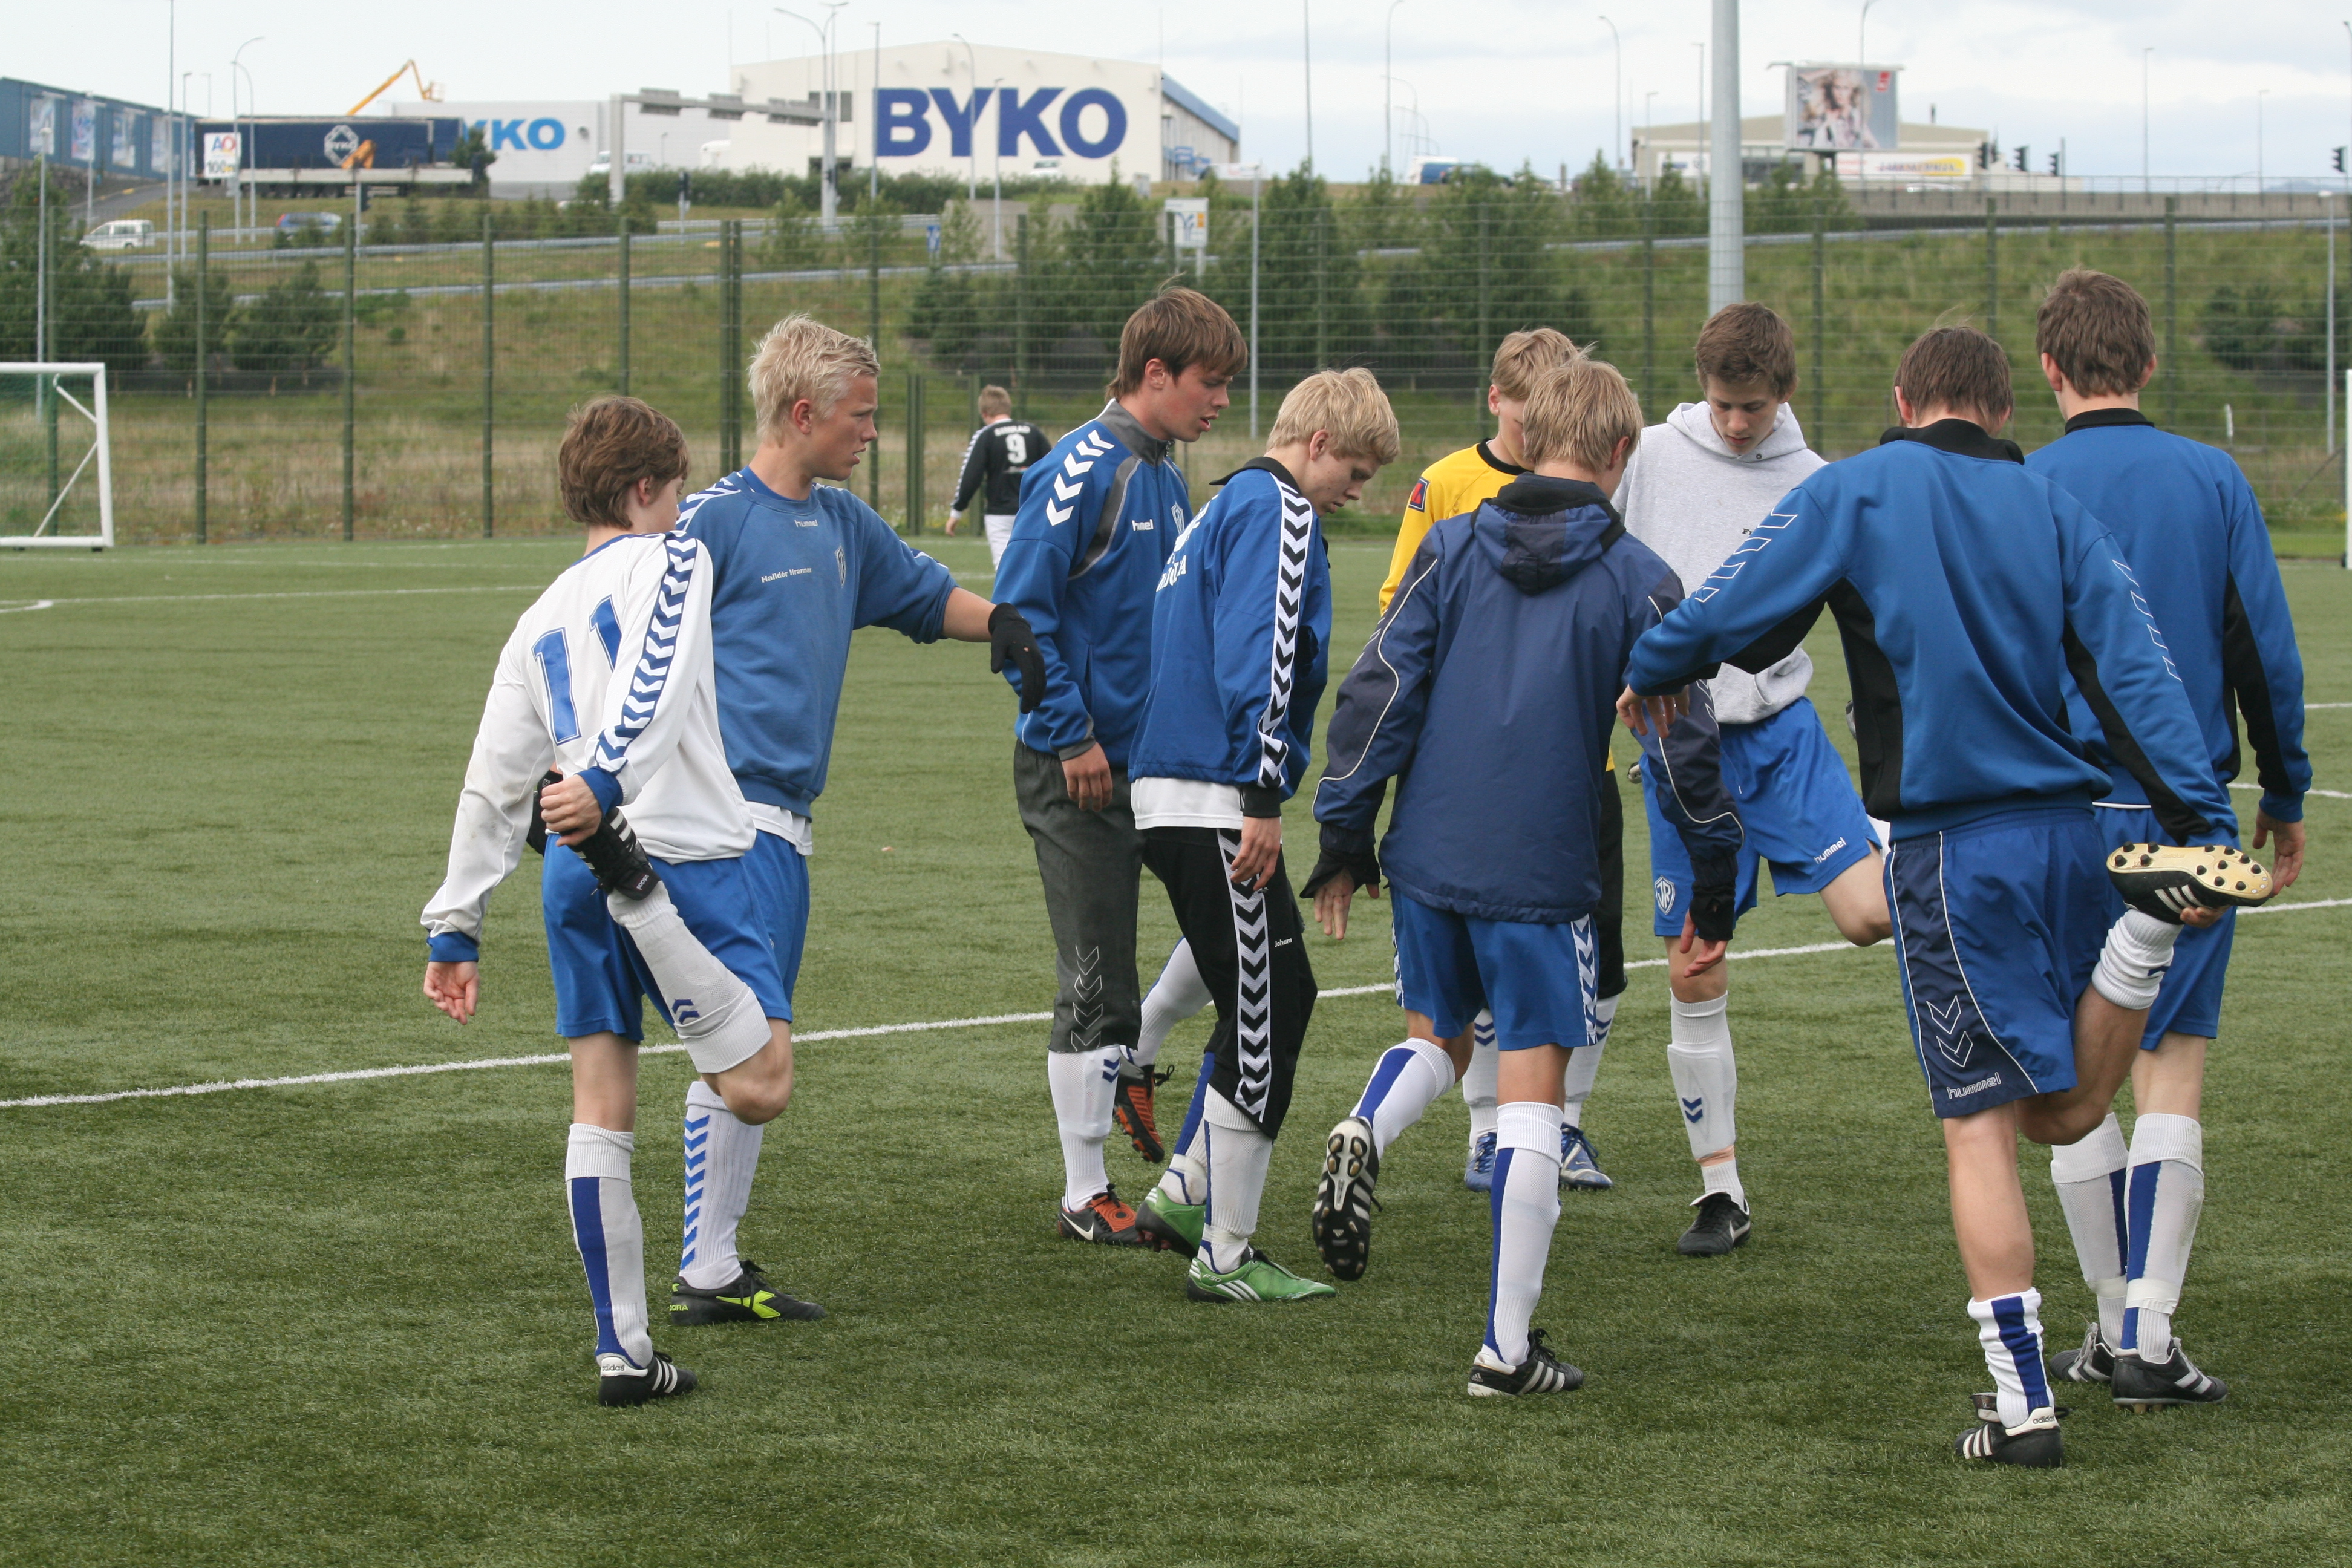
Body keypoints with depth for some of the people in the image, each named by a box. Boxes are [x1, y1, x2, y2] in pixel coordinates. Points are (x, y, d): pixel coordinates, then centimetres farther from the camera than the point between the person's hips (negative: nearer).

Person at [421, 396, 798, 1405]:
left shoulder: (540, 622, 24)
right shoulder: (668, 561, 7)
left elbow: (492, 785, 21)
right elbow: (656, 684, -14)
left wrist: (456, 926, 23)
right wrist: (604, 779, -29)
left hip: (574, 873, 7)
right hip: (683, 848, -6)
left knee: (600, 1107, 8)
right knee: (760, 1087, -14)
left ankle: (622, 1349, 6)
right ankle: (635, 883, -32)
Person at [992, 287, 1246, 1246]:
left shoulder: (1166, 479, 12)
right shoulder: (1085, 468, -14)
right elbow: (1020, 607, -17)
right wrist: (1071, 734, -18)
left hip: (1153, 762, 8)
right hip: (1077, 769, -8)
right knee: (1096, 980, -2)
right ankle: (1086, 1195, 7)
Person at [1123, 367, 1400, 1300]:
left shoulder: (1225, 507, 22)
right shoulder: (1278, 511, -10)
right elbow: (1257, 656, -20)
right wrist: (1263, 798, -21)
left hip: (1170, 800, 10)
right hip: (1217, 804, -10)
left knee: (1275, 1002, 18)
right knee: (1261, 1019, -4)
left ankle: (1185, 1191, 23)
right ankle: (1225, 1258, -1)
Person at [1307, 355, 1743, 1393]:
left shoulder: (1451, 548, 4)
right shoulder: (1637, 580, -2)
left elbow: (1380, 692, 1)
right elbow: (1684, 741, 0)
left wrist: (1343, 837, 8)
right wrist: (1715, 889, 9)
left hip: (1429, 858, 3)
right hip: (1544, 874, -3)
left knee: (1435, 1036, 25)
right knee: (1531, 1090, 3)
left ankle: (1366, 1132, -10)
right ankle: (1508, 1346, 3)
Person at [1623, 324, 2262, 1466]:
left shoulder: (1853, 494, -2)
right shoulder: (2054, 512, 8)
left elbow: (1724, 614, -1)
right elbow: (2136, 671, -1)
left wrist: (1648, 675, 20)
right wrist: (2203, 824, -5)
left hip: (1953, 846, -4)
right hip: (2066, 828, 4)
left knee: (1982, 1126, 1)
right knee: (2062, 1114, 16)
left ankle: (2022, 1401, -2)